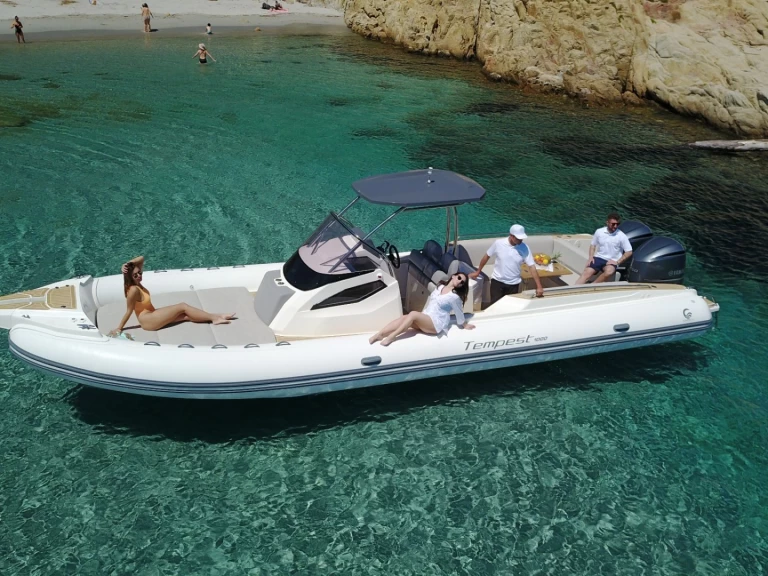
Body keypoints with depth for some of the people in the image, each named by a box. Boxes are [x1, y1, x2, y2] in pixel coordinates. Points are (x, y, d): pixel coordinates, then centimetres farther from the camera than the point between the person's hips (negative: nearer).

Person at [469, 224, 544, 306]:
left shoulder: (524, 248, -12)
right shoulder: (498, 243, -14)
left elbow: (532, 267, -14)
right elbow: (486, 256, 1)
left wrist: (539, 287, -19)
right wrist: (477, 272, 9)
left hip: (513, 284, 1)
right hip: (497, 281, -1)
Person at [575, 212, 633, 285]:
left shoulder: (622, 236, -7)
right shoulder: (599, 231, 1)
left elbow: (629, 252, -3)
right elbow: (593, 245, 15)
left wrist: (617, 262, -11)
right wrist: (591, 257, -2)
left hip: (611, 261, -2)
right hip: (598, 258, 2)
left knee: (609, 272, -37)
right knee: (586, 273, -23)